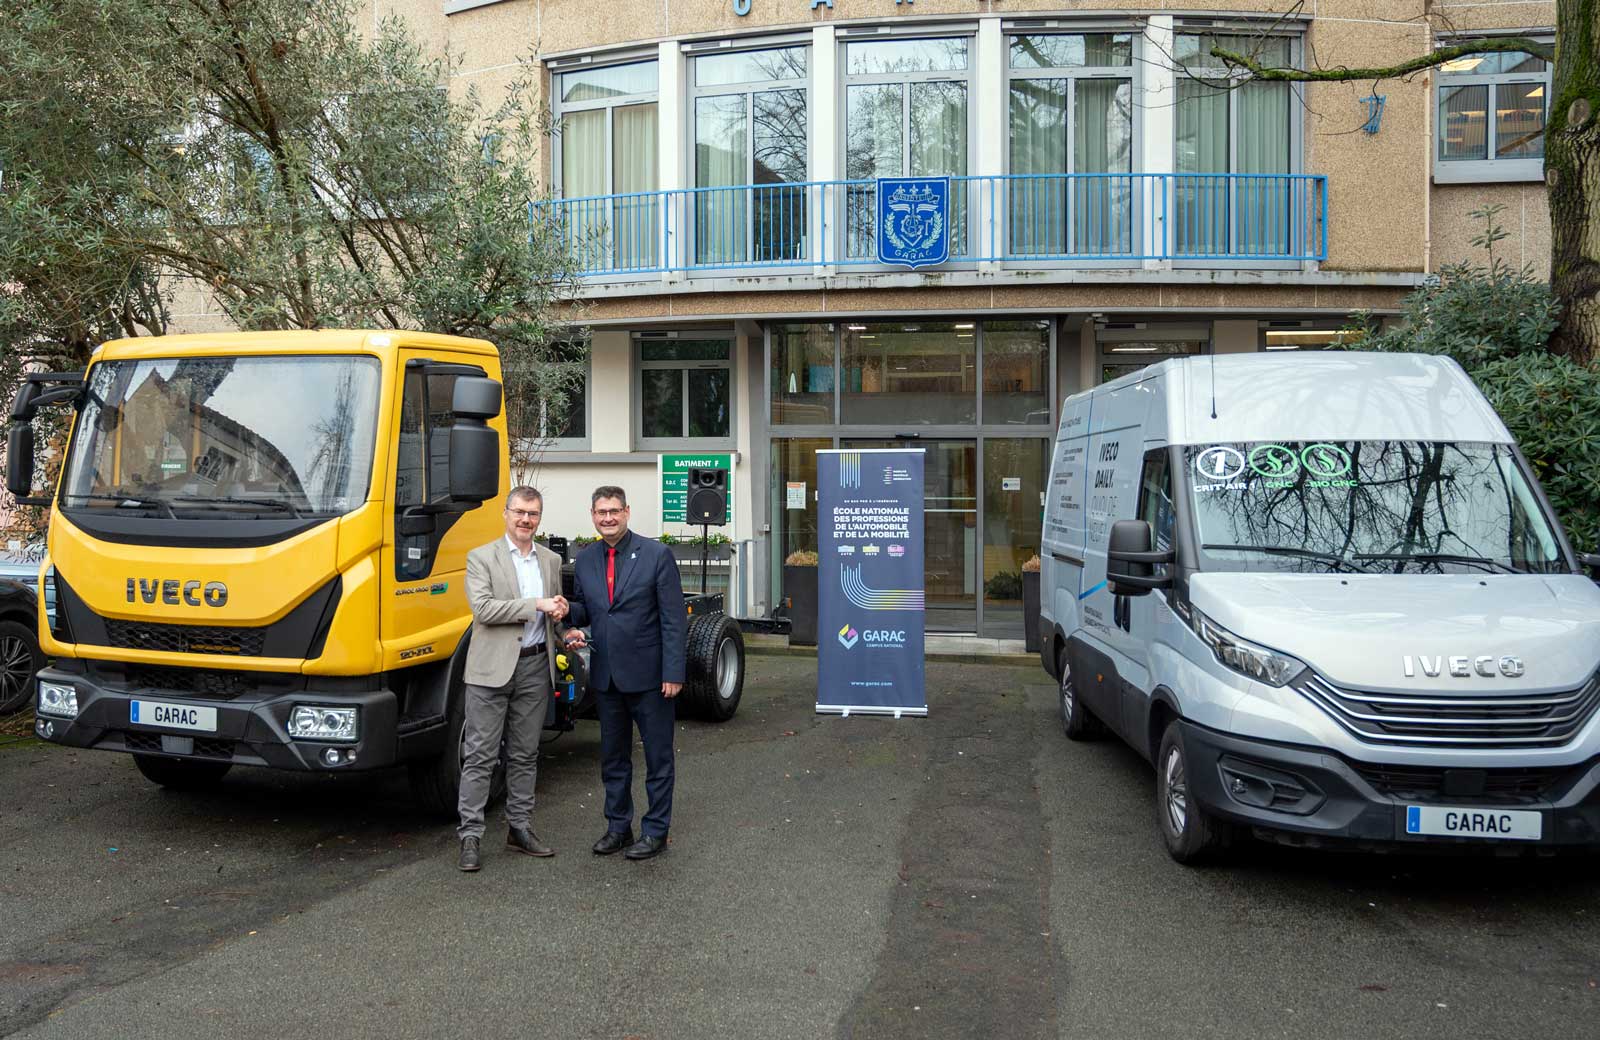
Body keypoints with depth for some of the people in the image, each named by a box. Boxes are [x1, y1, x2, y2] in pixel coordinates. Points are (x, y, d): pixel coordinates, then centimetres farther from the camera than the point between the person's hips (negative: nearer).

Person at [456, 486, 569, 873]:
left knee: (525, 755, 12)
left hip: (535, 667, 5)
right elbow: (483, 608, -15)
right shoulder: (481, 557, -2)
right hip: (492, 668, -5)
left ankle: (520, 828, 20)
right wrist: (536, 605, -18)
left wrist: (560, 613, 0)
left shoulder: (551, 561, 13)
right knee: (480, 755, -2)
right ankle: (470, 836, 2)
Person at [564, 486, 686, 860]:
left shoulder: (657, 555, -8)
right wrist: (570, 617, -6)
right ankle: (618, 826, 28)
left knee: (657, 756, 5)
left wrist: (673, 672, -15)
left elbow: (674, 618, -10)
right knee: (612, 756, 15)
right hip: (606, 675, 5)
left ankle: (655, 831, 15)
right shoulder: (585, 560, 7)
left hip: (648, 675, -5)